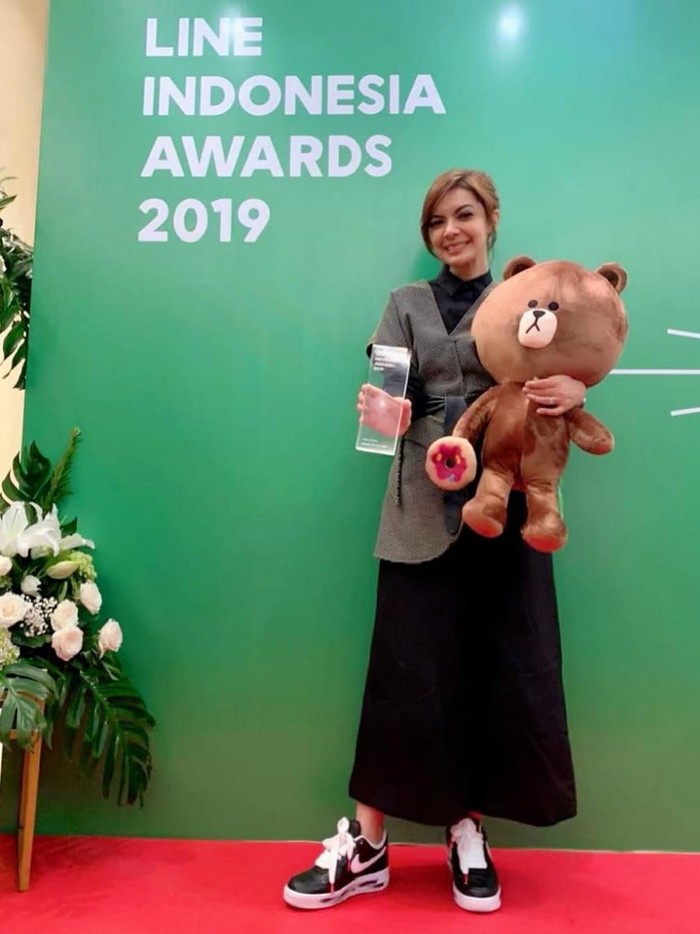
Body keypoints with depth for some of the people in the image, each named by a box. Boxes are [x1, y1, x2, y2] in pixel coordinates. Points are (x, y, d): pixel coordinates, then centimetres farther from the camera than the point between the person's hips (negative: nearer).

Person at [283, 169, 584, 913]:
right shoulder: (407, 304, 11)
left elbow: (559, 383, 7)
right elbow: (395, 395, -1)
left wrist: (575, 391, -17)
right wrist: (383, 411, -24)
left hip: (506, 509, 1)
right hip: (424, 510, -1)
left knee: (505, 669, 5)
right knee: (407, 670, 1)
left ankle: (467, 834, 24)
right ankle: (365, 845, 14)